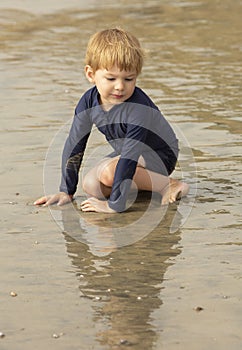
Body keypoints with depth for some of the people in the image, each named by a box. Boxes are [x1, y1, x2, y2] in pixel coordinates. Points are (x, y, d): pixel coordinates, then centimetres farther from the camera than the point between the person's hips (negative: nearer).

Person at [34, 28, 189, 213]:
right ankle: (143, 181, 6)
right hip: (126, 151, 8)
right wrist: (66, 191, -6)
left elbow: (130, 158, -39)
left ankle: (167, 184, -19)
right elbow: (74, 145, -8)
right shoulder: (89, 101, -15)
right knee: (91, 186, -10)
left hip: (160, 155, -8)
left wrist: (115, 204, -42)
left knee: (108, 172, -30)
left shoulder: (139, 109, -35)